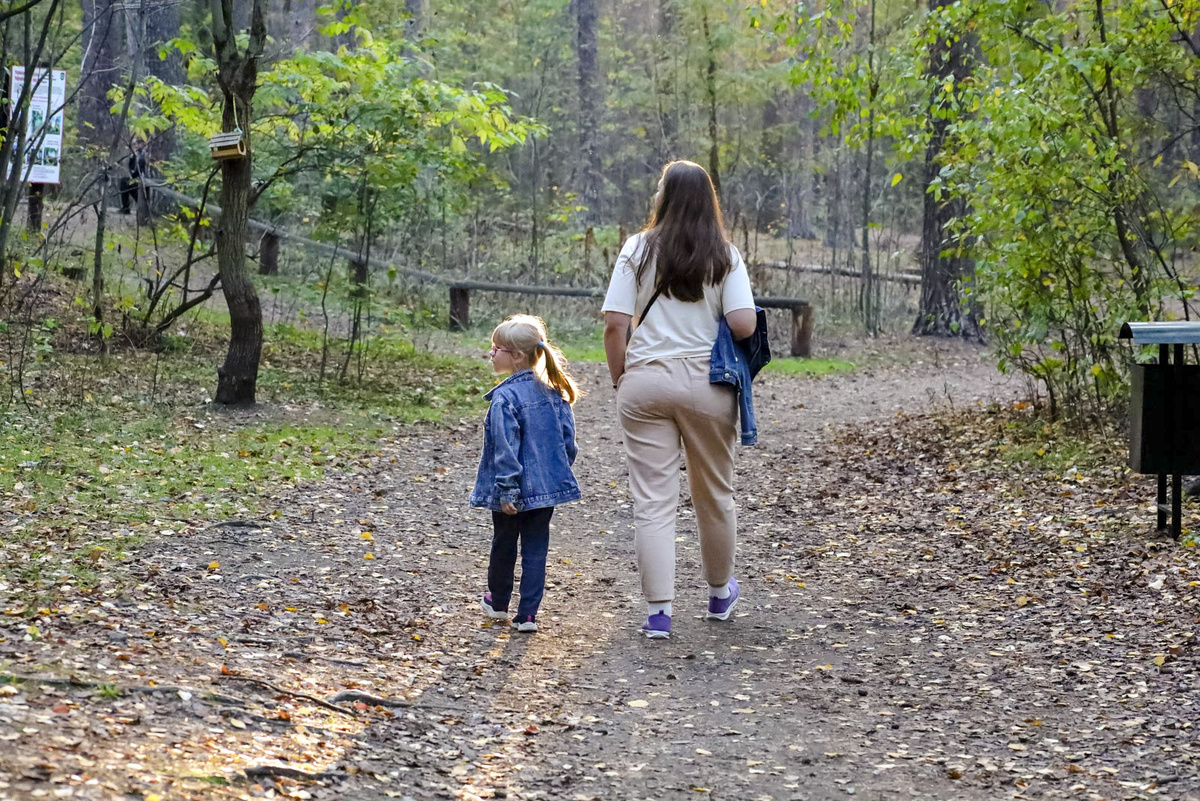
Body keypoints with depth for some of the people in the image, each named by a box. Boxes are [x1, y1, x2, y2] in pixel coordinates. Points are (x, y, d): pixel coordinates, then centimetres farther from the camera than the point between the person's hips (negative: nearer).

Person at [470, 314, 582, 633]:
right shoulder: (553, 392, 3)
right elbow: (568, 439, 8)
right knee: (535, 549, 8)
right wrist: (560, 471, 19)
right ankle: (527, 615, 7)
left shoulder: (505, 398, -19)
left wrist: (507, 490, -18)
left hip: (515, 491, -5)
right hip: (548, 487, 5)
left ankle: (498, 602, 34)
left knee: (504, 546, 15)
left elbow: (506, 449, -21)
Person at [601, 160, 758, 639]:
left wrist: (620, 381, 6)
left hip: (646, 381, -1)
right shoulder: (725, 257, 0)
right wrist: (714, 322, 11)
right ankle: (719, 593, 35)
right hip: (707, 383, 1)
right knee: (714, 495, 18)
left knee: (653, 501, 2)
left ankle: (658, 612, -1)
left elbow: (615, 323, -6)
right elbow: (743, 325, -11)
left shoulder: (638, 250, -1)